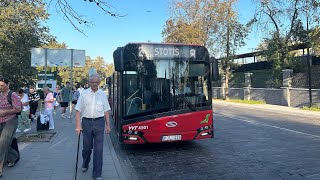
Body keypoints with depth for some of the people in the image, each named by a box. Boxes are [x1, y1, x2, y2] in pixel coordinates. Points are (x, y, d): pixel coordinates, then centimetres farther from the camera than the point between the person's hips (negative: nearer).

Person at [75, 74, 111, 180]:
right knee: (87, 147, 14)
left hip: (99, 122, 0)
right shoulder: (84, 94, 1)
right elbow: (78, 110, 0)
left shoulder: (102, 94, 6)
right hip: (87, 122, 0)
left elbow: (106, 111, 9)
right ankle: (85, 164, 43)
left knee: (98, 149, -1)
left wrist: (108, 125, 7)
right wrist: (78, 125, -7)